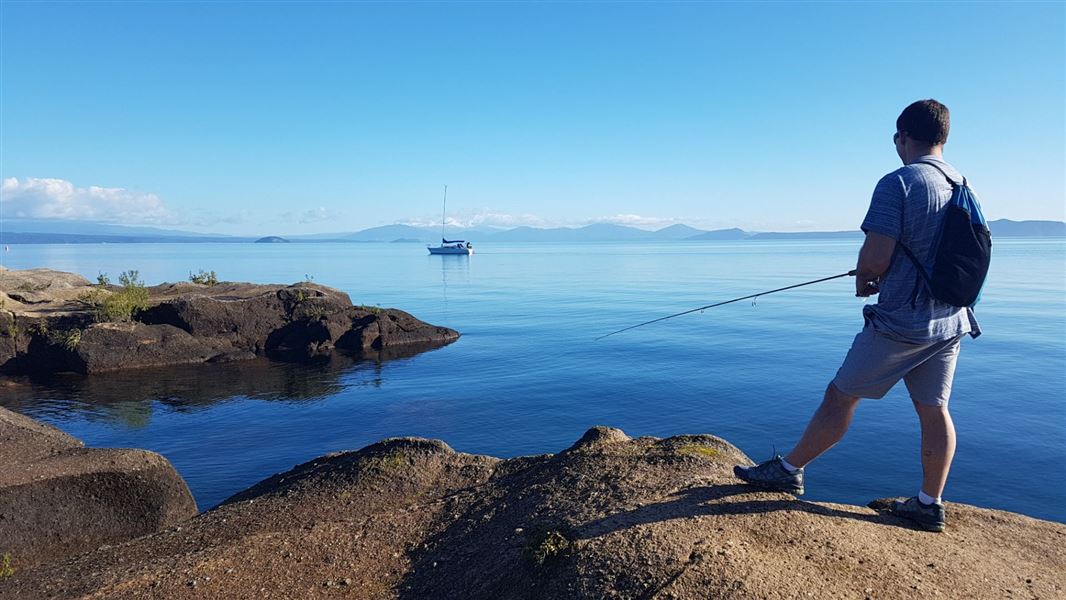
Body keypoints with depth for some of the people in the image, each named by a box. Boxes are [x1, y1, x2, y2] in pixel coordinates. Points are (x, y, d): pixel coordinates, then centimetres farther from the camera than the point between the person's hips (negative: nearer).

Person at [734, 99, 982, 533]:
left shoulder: (898, 183, -15)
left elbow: (875, 258, -22)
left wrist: (863, 280, 2)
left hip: (900, 322, -8)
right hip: (951, 322, 8)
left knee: (840, 397, 2)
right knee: (934, 410, 12)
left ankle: (788, 470, 15)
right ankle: (929, 505, 21)